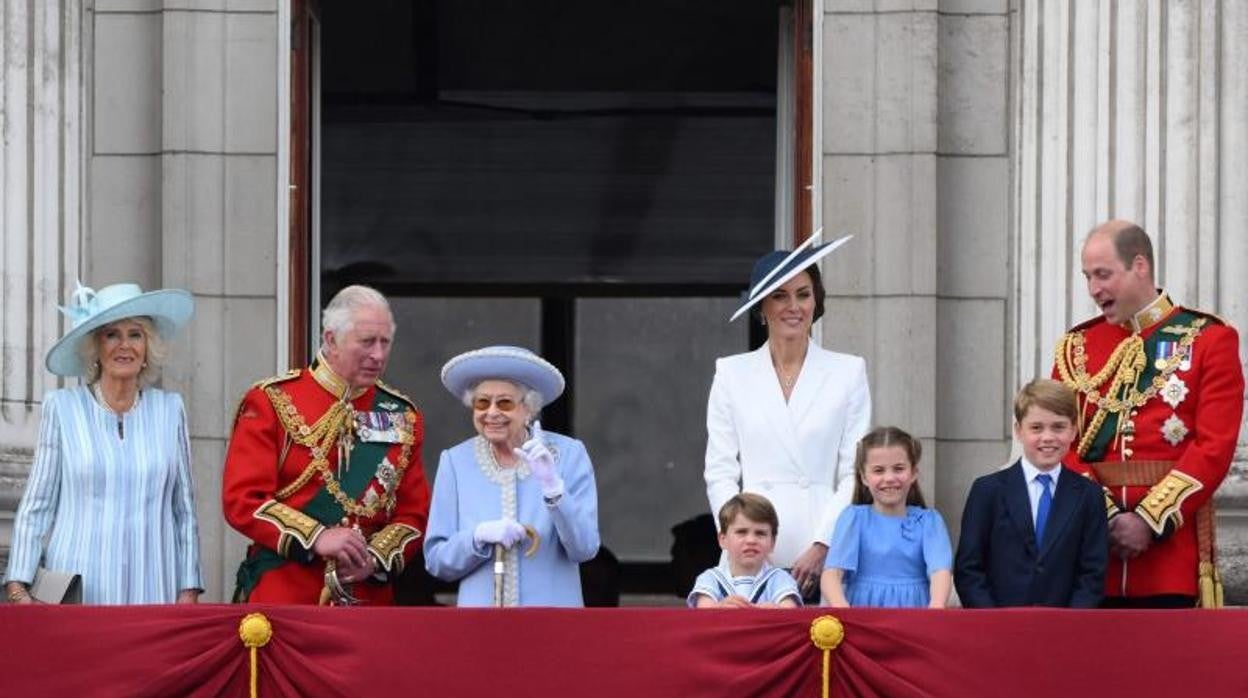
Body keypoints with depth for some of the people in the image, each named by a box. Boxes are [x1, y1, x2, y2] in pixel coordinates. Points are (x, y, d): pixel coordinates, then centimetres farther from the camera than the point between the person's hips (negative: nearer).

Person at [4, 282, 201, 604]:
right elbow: (35, 507, 5)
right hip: (75, 595, -1)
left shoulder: (170, 409, 9)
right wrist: (18, 588, -4)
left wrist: (188, 592, 5)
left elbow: (185, 509, 12)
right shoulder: (62, 408, 4)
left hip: (151, 590, 1)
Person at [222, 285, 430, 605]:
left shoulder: (402, 416, 11)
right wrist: (316, 539, -19)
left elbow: (413, 514, 10)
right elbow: (241, 499, -8)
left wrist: (375, 558, -10)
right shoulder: (272, 402, -1)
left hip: (369, 597, 3)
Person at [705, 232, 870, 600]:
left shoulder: (848, 372, 9)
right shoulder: (732, 374, 11)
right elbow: (720, 473, 7)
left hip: (826, 558, 0)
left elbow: (854, 474, 4)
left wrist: (822, 546, -7)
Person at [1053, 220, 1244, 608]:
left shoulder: (1208, 340, 3)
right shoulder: (1076, 347, 13)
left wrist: (1150, 521, -13)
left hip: (1173, 538, -3)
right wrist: (1105, 516, -10)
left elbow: (1215, 447, -6)